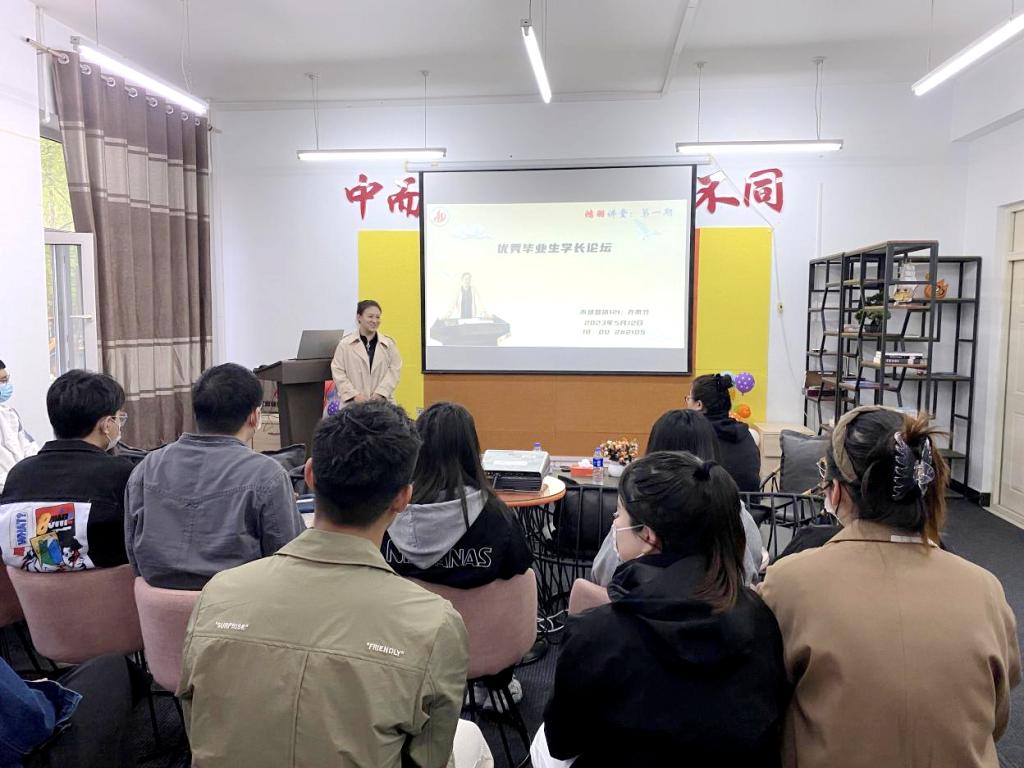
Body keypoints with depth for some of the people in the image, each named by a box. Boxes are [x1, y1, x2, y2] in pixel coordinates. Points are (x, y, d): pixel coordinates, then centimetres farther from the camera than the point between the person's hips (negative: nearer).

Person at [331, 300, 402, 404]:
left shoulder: (389, 343, 8)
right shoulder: (345, 344, 5)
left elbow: (394, 370, 3)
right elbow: (338, 373, 2)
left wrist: (381, 392, -9)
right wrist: (354, 394, -9)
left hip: (383, 404, 1)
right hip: (354, 405, -1)